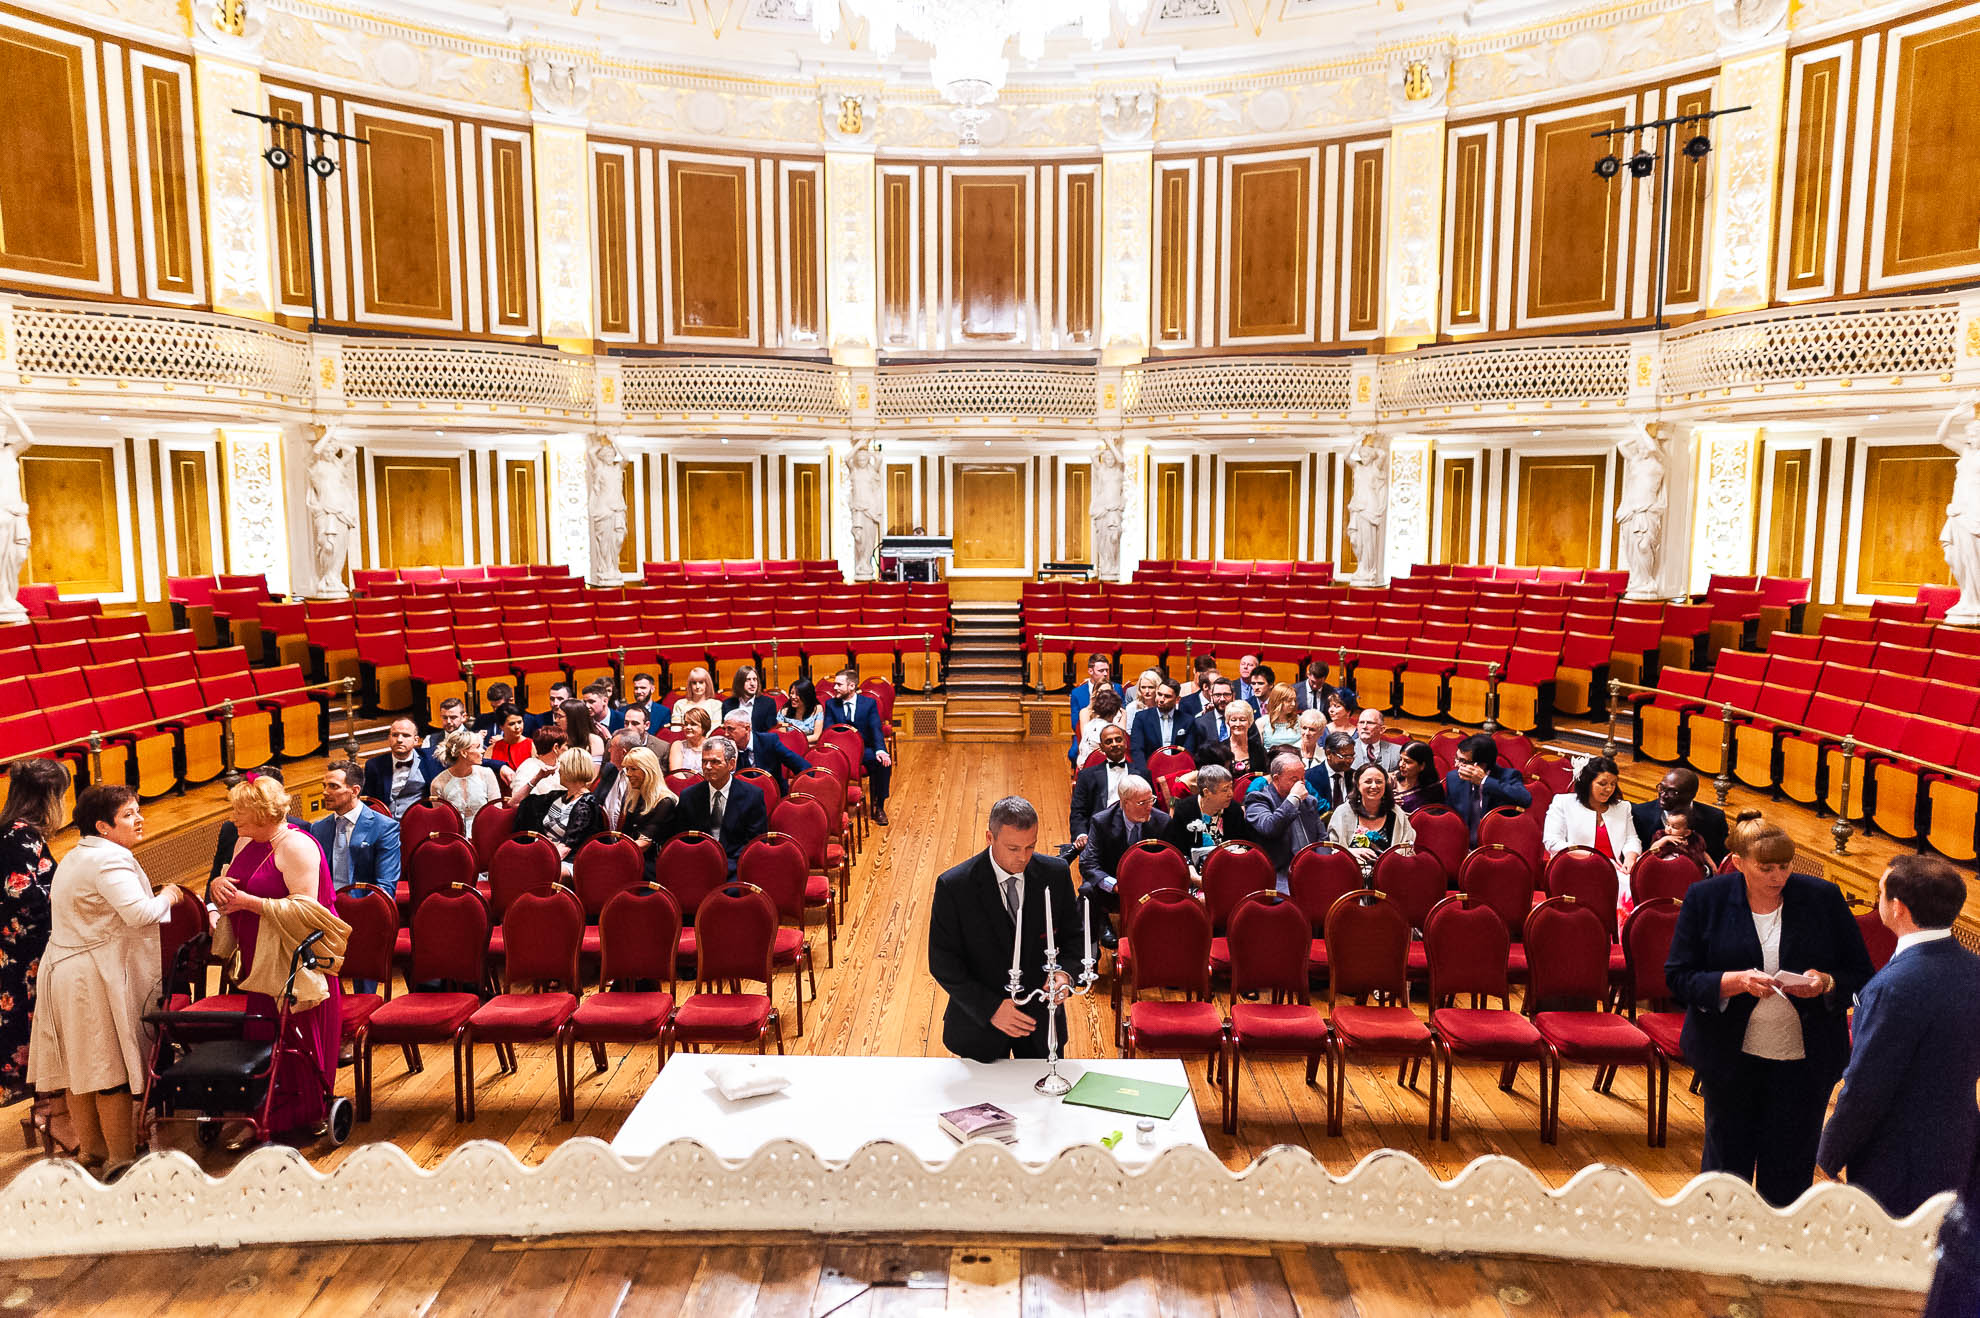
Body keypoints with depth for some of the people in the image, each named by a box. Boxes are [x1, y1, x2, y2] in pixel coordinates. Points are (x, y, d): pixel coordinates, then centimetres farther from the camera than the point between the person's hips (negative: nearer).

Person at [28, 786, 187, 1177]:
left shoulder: (73, 858, 16)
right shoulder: (110, 859, -18)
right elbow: (139, 913, -28)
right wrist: (167, 896, -10)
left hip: (62, 971, 10)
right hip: (96, 976, -10)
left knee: (80, 1064, 16)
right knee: (112, 1069, -4)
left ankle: (91, 1149, 26)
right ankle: (120, 1159, 2)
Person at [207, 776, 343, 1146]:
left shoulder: (297, 846, -15)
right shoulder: (247, 843, 11)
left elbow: (303, 909, -22)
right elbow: (232, 894, 21)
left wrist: (247, 901, -21)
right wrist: (218, 885, -2)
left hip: (294, 961, -8)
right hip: (260, 959, 8)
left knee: (298, 1039, -1)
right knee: (262, 1038, 11)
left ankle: (308, 1114, 12)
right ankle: (262, 1117, 21)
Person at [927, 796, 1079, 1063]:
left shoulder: (1056, 874, -9)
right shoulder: (953, 886, -18)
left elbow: (1072, 936, 2)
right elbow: (943, 964, -15)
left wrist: (1065, 972, -19)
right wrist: (990, 1008, -24)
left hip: (1042, 1020, 2)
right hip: (979, 1022, -2)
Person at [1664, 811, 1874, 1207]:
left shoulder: (1823, 898, -3)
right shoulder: (1706, 898, -6)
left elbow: (1861, 976, 3)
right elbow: (1677, 977, -7)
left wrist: (1826, 983, -19)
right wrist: (1734, 981, -23)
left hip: (1805, 1060, 1)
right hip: (1730, 1056, 0)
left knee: (1791, 1169, 9)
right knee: (1726, 1158, 13)